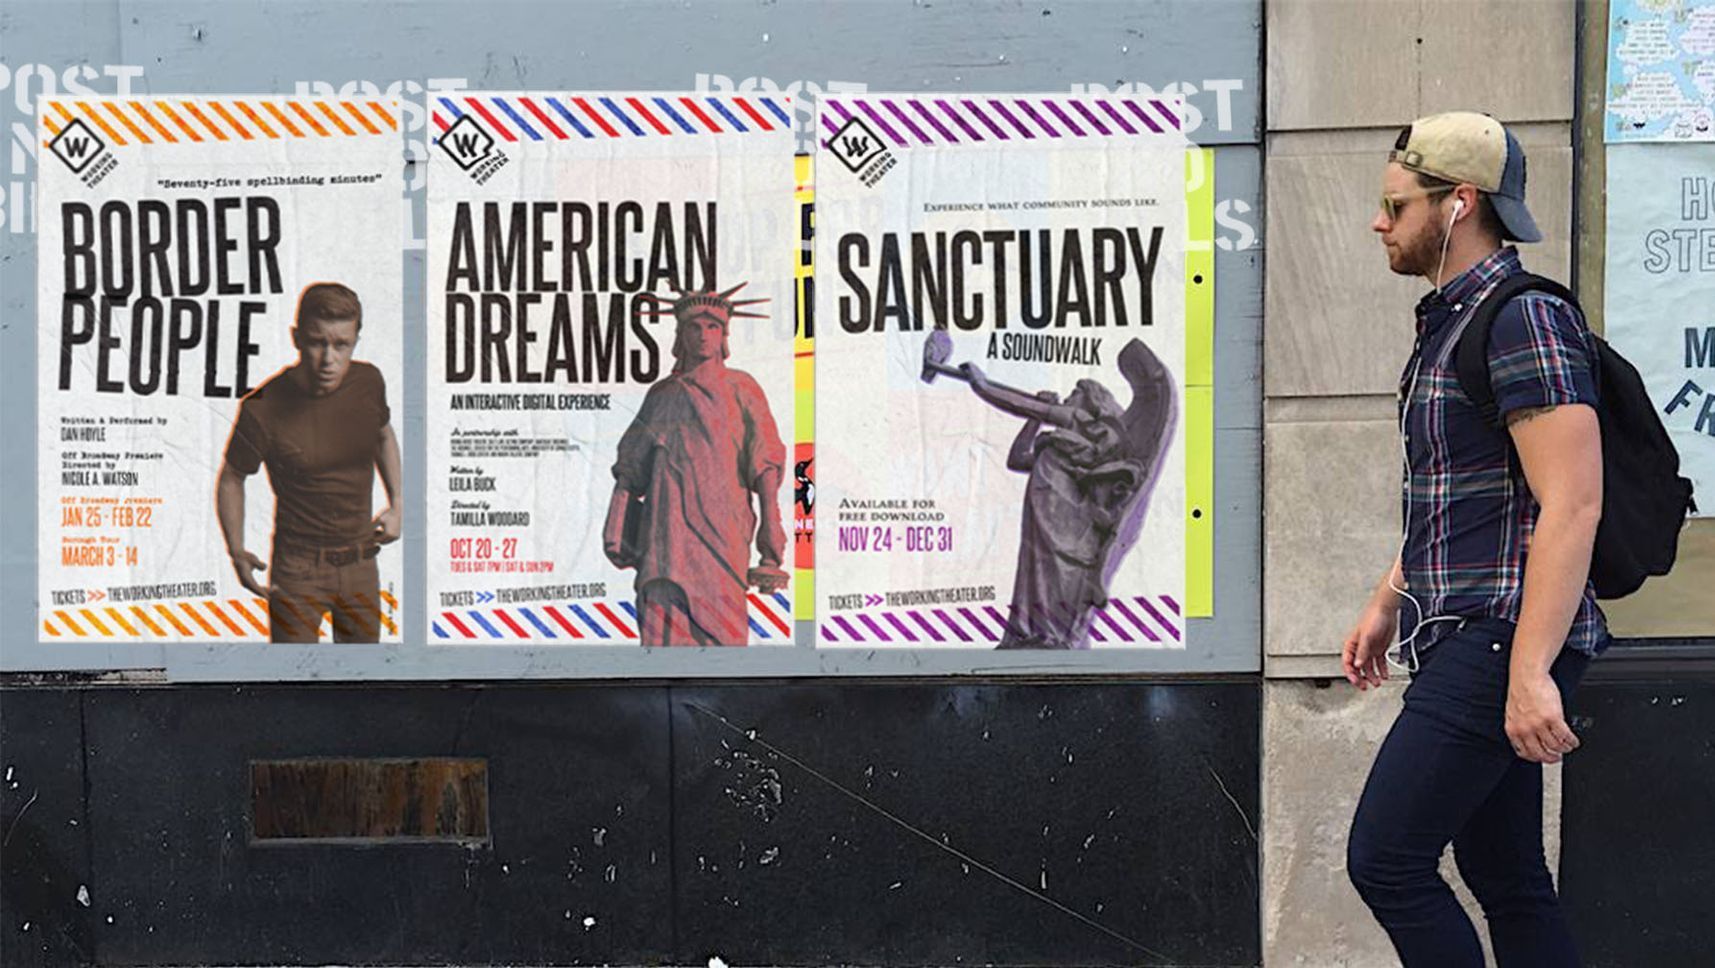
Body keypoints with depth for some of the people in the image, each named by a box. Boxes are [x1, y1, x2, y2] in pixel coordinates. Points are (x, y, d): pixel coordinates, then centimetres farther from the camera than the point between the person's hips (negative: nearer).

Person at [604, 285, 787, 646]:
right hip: (669, 521, 2)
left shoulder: (741, 390, 10)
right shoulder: (662, 396, 18)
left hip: (719, 523, -2)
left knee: (719, 630, -7)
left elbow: (765, 461, 1)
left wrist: (769, 519, -11)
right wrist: (616, 527, 11)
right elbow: (631, 465, 19)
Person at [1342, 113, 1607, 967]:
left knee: (1384, 859, -12)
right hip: (1461, 639, 10)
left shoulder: (1523, 320, -14)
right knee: (1504, 880, 10)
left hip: (1501, 639, -10)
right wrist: (1386, 605, 27)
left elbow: (1572, 505, -21)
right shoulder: (1449, 322, 17)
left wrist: (1532, 670, -25)